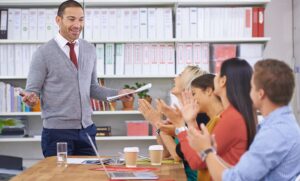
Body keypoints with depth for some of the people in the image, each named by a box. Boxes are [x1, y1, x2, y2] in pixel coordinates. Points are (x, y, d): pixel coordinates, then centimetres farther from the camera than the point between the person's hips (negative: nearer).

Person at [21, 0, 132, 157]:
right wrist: (31, 97, -27)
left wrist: (118, 93, 2)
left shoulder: (89, 50, 7)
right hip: (57, 131, -4)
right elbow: (32, 90, -6)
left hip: (87, 129, 5)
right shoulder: (44, 53, -7)